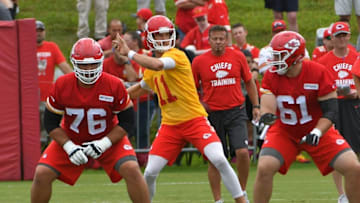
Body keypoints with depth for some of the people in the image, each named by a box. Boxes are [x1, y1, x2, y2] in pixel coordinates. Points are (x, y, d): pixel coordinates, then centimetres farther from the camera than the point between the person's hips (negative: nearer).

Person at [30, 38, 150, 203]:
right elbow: (51, 123, -9)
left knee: (132, 170, -23)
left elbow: (127, 121, -12)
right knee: (42, 174, -12)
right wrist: (69, 147, -20)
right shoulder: (62, 86, -19)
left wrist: (103, 144, -22)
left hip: (108, 139, -1)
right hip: (71, 139, 1)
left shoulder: (114, 85, -22)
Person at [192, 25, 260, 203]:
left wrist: (256, 106, 10)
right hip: (212, 114, 0)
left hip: (236, 111, 0)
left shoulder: (237, 57, 1)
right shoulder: (199, 61, -2)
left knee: (242, 152, -15)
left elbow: (249, 82, 13)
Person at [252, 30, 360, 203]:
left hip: (316, 131, 0)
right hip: (284, 132, 1)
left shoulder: (319, 73, -19)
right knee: (264, 168, -22)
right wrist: (266, 116, -43)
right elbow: (267, 106, -19)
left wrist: (317, 132, -31)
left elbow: (331, 111, -16)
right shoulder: (272, 76, -13)